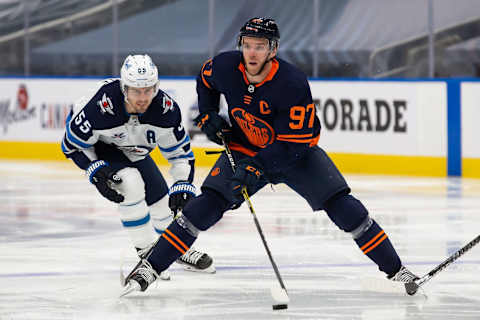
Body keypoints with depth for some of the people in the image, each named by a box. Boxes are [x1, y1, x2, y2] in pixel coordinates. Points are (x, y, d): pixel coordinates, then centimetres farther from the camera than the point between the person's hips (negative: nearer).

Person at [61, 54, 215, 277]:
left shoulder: (166, 108, -28)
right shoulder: (101, 106, -40)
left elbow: (180, 150, -14)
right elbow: (72, 143, -23)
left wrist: (183, 186, -25)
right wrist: (96, 171, -30)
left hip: (132, 149, 5)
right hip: (96, 146, -5)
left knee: (162, 200, 8)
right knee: (130, 183, -28)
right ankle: (147, 253, -14)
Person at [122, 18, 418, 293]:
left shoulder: (293, 83, -31)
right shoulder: (225, 67, -18)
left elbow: (296, 142, -29)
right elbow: (205, 79, 10)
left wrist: (256, 167, -37)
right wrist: (208, 116, -1)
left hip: (297, 151, -2)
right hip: (244, 149, 3)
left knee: (341, 205, -15)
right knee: (207, 205, -15)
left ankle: (395, 269, -4)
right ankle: (150, 267, -9)